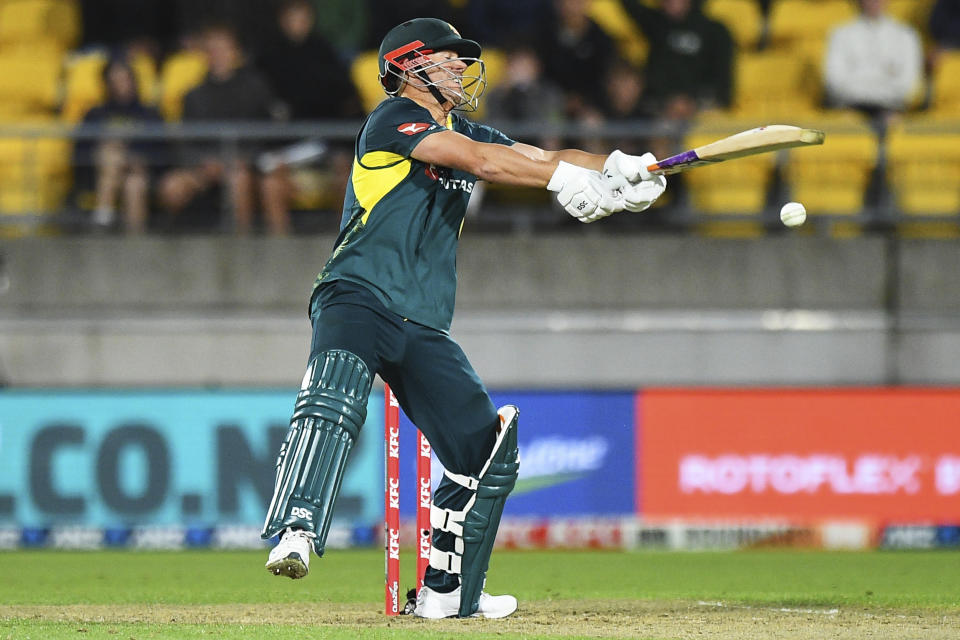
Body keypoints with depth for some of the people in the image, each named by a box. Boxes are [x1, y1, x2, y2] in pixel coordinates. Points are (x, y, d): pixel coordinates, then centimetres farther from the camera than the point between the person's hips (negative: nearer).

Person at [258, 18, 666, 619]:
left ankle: (448, 592, 18)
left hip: (424, 329, 8)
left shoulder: (464, 131, 20)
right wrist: (566, 179, -24)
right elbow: (477, 159, -18)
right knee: (335, 404, -35)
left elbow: (544, 158, 11)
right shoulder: (394, 119, -4)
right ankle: (296, 533, -46)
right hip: (357, 299, -8)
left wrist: (621, 169, -7)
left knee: (489, 451, 7)